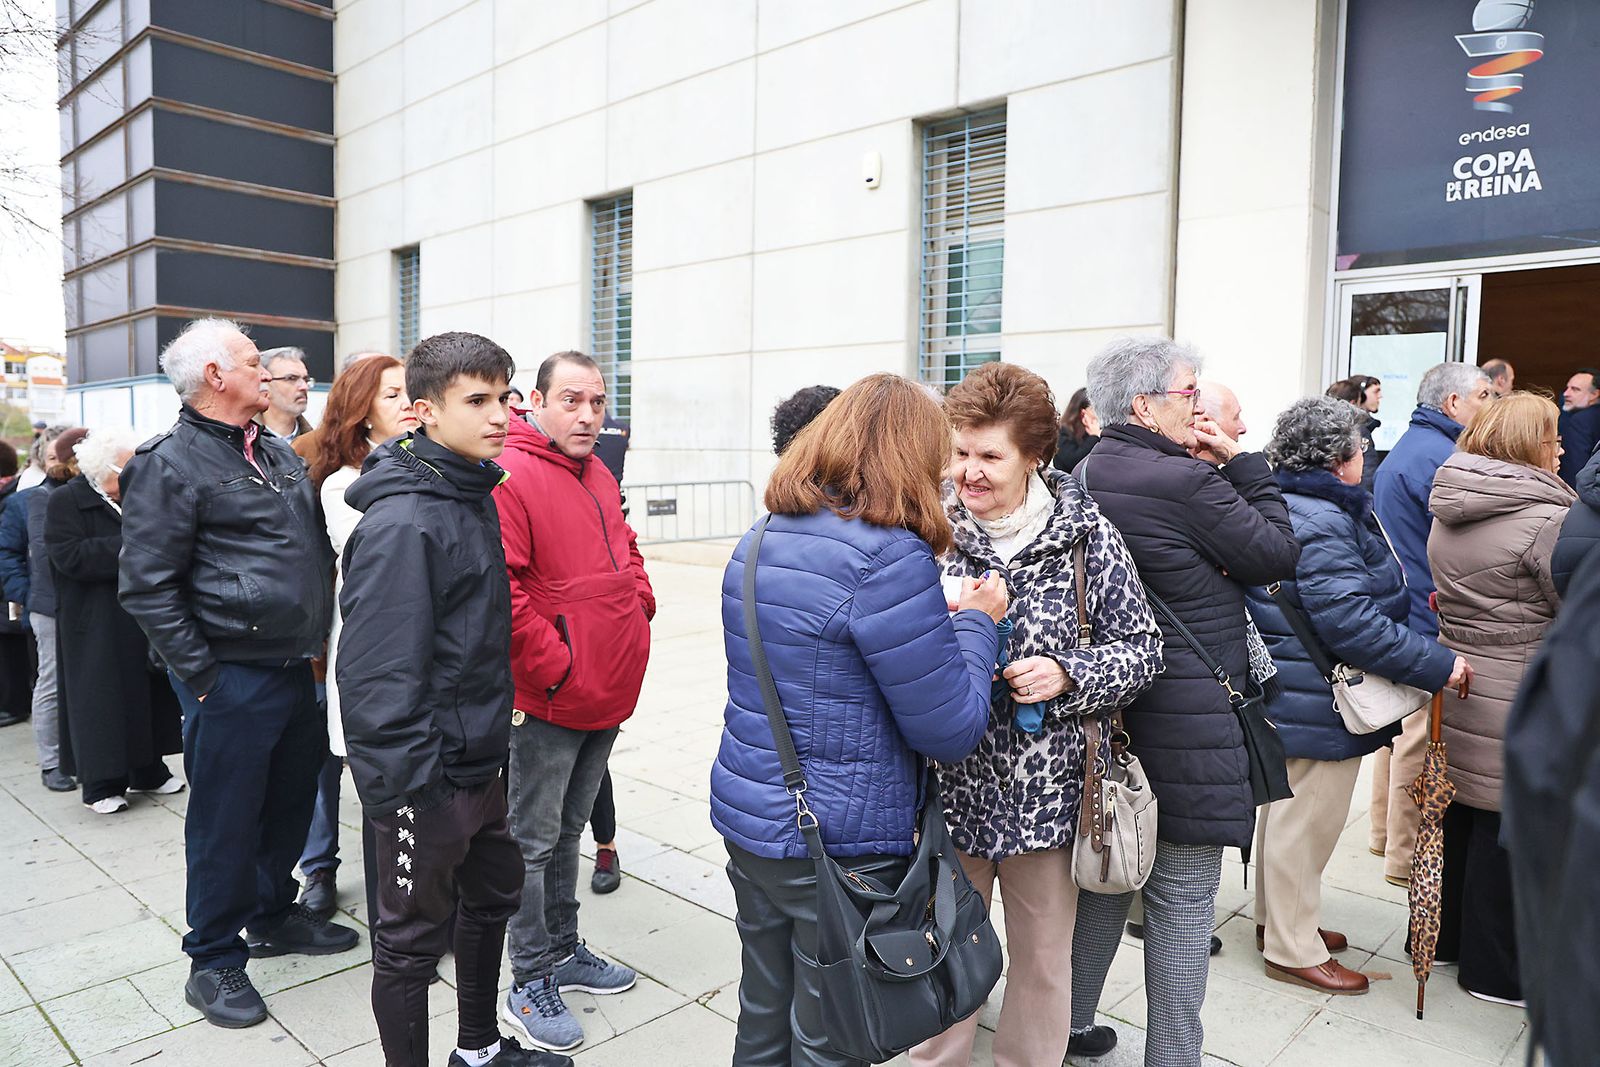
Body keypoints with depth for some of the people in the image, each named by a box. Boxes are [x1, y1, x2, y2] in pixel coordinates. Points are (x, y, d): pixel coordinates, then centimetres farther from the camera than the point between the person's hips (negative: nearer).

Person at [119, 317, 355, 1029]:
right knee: (226, 818, 5)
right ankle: (214, 962, 22)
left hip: (295, 669, 7)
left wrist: (317, 641, 15)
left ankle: (275, 916, 38)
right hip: (232, 678, -7)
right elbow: (146, 586, -13)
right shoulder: (170, 463, -11)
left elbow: (318, 550, 21)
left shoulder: (280, 454, 13)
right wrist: (200, 674, -14)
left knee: (293, 799, 18)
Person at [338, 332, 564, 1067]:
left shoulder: (475, 495, 6)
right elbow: (378, 672, -26)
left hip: (483, 760, 10)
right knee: (413, 940, 10)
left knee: (492, 900, 24)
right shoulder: (402, 522, -23)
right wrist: (401, 785, -23)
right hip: (428, 782, -9)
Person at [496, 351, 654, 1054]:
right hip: (548, 702, -8)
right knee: (534, 840, 6)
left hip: (608, 697, 8)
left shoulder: (598, 476, 10)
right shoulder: (512, 475, -17)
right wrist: (555, 669, -19)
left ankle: (563, 951, 37)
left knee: (569, 829, 21)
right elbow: (502, 590, -23)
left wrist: (638, 605, 7)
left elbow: (626, 553, 24)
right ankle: (530, 985, 21)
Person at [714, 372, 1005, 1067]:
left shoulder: (759, 542, 4)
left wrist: (935, 620, 13)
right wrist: (976, 622, -2)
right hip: (841, 848, -7)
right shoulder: (889, 556, -21)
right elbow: (951, 732, -18)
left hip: (746, 823, 7)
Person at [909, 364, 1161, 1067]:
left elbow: (1140, 646, -2)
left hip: (1047, 789, 0)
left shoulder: (1085, 532, -7)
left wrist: (1068, 674, -19)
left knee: (1044, 955, 19)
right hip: (948, 781, 1)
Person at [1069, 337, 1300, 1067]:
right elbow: (1278, 554, -7)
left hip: (1107, 706, 9)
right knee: (1183, 897, 4)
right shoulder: (1185, 482, -19)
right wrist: (1242, 464, -2)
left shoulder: (1087, 474, 7)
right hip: (1187, 721, -9)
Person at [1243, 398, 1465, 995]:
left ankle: (1276, 918, 40)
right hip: (1318, 703, -11)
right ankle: (1292, 949, 20)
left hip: (1285, 693, 11)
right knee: (1307, 820, 4)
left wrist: (1405, 601, 20)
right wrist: (1438, 665, -23)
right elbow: (1352, 625, -30)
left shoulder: (1284, 508, 8)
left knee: (1283, 807, 22)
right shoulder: (1319, 524, -26)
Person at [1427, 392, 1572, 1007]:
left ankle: (1442, 936, 32)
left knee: (1457, 815, 18)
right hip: (1515, 701, -7)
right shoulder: (1549, 519, -17)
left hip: (1454, 675, 7)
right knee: (1506, 829, 5)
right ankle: (1495, 972, 19)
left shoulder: (1449, 511, 6)